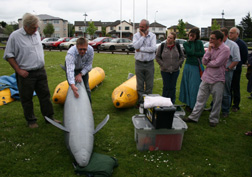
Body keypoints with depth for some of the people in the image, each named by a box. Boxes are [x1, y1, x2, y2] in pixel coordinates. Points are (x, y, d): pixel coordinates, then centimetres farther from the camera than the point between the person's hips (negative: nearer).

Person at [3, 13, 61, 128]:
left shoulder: (37, 34, 8)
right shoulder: (15, 36, -10)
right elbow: (8, 55, -7)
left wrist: (41, 65, 14)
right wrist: (19, 70, -12)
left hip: (40, 71, 5)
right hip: (26, 74, -5)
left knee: (45, 95, 11)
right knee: (27, 98, 7)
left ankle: (49, 117, 24)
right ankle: (31, 121, 22)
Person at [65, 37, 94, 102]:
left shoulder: (90, 50, -31)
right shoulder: (71, 53, -42)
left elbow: (88, 65, -19)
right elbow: (70, 70, -53)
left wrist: (80, 74, -31)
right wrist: (72, 85, -65)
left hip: (83, 68, 3)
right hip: (72, 67, -2)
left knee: (86, 86, 5)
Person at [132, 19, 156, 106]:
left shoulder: (152, 36, 0)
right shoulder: (136, 35, 3)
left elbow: (153, 48, -15)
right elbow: (136, 46, -16)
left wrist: (141, 49, -13)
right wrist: (143, 36, -11)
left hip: (149, 63, 0)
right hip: (139, 63, 1)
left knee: (149, 85, 6)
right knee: (140, 85, 7)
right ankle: (141, 102, 17)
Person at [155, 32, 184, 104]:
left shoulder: (177, 46, 0)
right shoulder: (162, 46, -4)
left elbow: (182, 56, 10)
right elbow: (157, 57, 2)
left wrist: (178, 64, -1)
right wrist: (162, 65, -6)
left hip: (175, 71, 2)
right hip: (165, 71, -1)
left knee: (173, 87, 9)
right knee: (166, 87, 4)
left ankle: (172, 102, 21)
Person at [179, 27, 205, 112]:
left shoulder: (199, 43, 6)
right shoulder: (186, 43, 3)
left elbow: (202, 53, -5)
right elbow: (190, 52, -14)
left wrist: (193, 54, -11)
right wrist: (191, 42, -5)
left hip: (197, 67, 0)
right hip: (189, 66, 0)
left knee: (195, 86, 0)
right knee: (188, 85, 4)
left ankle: (194, 105, 9)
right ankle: (188, 105, 15)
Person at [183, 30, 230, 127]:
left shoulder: (225, 49, -9)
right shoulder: (211, 47, 8)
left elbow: (217, 63, -18)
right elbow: (204, 61, -2)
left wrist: (208, 63, -1)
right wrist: (209, 49, -8)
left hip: (217, 80, -5)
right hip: (206, 77, 5)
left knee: (216, 101, 7)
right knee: (200, 99, 10)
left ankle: (213, 119, 23)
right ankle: (194, 117, 19)